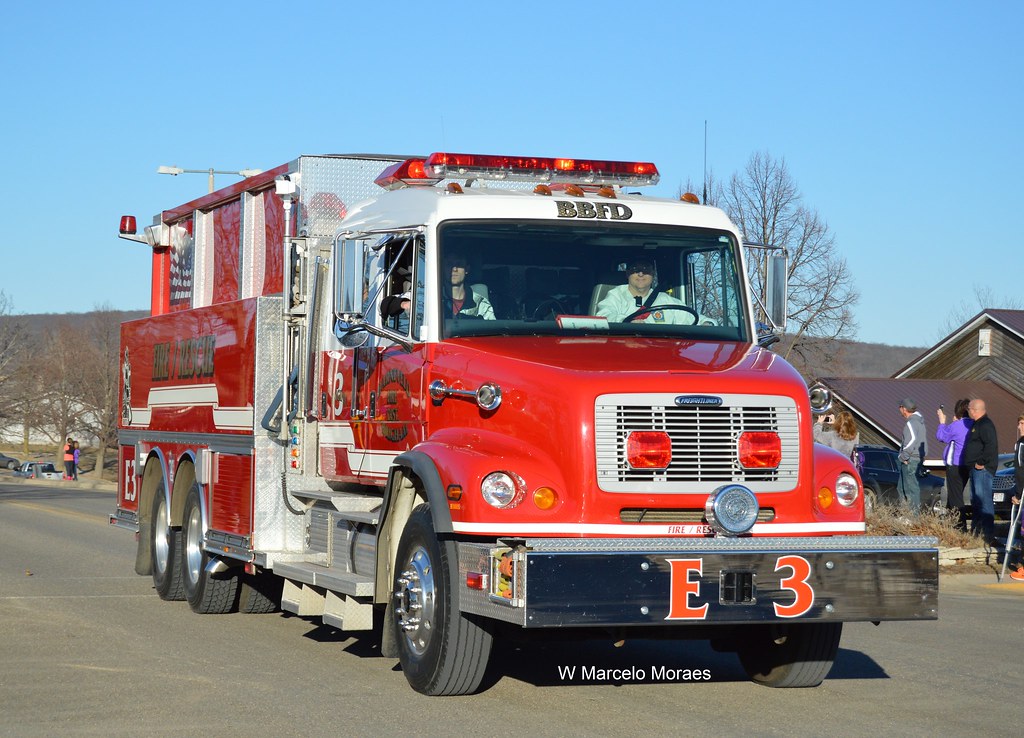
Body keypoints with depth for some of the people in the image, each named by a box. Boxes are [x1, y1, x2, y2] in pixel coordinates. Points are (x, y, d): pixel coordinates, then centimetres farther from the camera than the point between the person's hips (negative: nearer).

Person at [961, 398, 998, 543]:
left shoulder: (985, 425, -15)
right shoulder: (977, 424, 19)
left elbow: (991, 445, -26)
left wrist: (982, 463, -22)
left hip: (983, 469, -11)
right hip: (976, 468, 11)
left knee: (984, 500, -12)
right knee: (975, 500, 16)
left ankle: (987, 535, -13)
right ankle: (975, 532, 24)